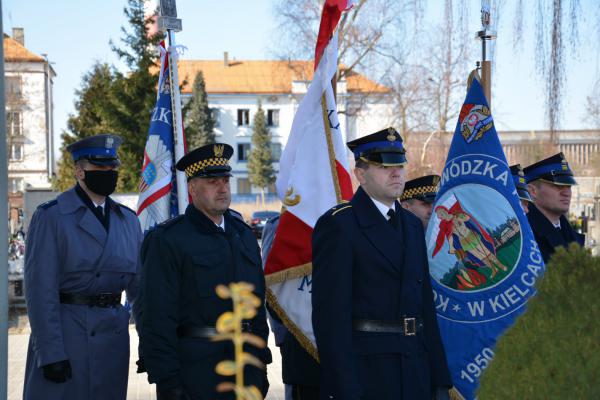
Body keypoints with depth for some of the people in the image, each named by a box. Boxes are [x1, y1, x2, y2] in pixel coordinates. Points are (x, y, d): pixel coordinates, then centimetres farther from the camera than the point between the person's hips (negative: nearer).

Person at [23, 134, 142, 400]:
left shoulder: (128, 219, 13)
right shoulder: (50, 217, -5)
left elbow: (138, 285, 15)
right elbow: (40, 289, -9)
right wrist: (50, 354, -15)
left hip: (114, 336, 5)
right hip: (64, 335, -5)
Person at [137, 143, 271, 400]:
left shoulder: (243, 235, 14)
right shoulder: (166, 241, -7)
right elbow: (156, 319, -11)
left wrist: (261, 364, 14)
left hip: (246, 373, 6)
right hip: (195, 376, -6)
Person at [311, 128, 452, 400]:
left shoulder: (412, 225, 15)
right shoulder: (337, 225, -8)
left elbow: (426, 305, 16)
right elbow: (330, 314, -13)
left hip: (416, 377, 7)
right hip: (365, 376, -7)